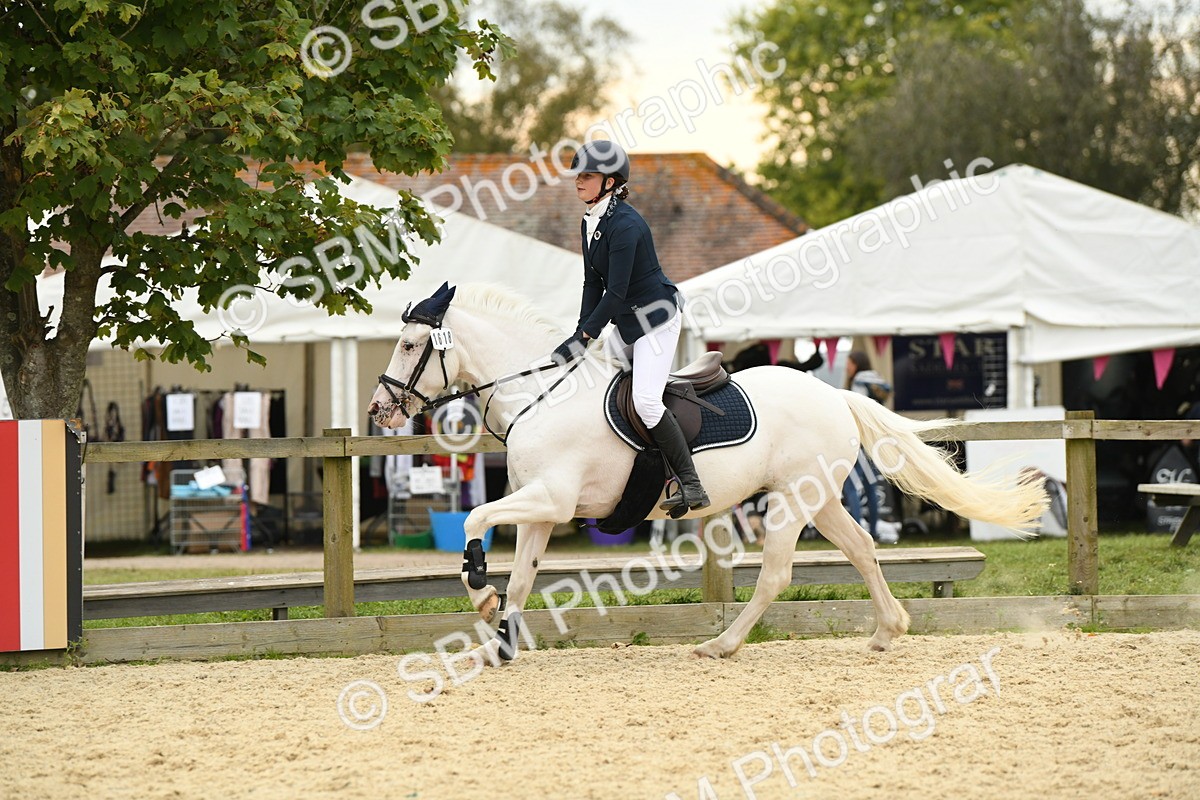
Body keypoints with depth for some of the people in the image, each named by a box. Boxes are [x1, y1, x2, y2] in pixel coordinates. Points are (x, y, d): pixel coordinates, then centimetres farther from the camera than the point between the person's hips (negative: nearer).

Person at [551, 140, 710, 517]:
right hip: (626, 322, 10)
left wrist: (583, 337, -24)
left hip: (657, 315, -10)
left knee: (646, 400, -20)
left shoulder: (625, 225, -22)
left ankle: (692, 486, -16)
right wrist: (582, 333, 0)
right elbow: (593, 285, 10)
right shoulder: (589, 223, 7)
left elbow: (616, 292, -24)